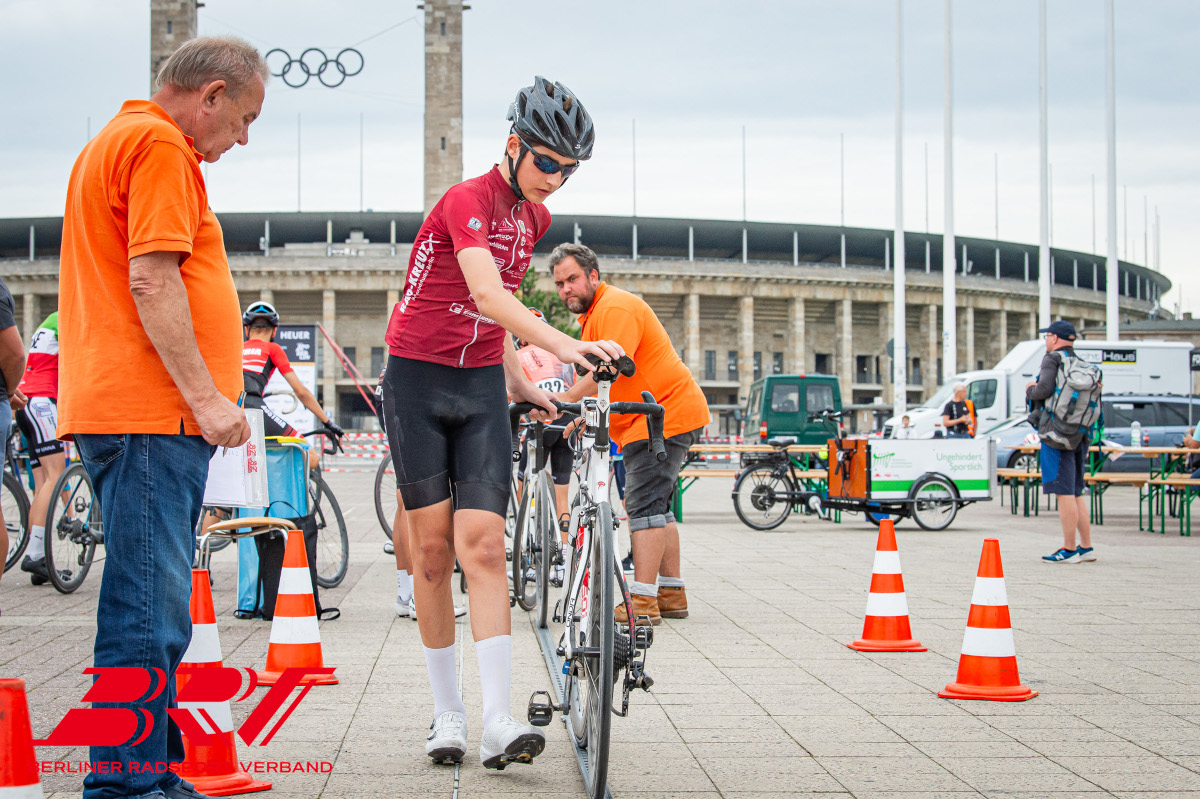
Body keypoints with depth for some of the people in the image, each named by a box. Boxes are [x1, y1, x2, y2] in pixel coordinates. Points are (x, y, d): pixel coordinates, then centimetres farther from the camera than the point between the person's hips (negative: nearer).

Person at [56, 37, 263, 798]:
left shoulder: (113, 141, 25)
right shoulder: (160, 144, -9)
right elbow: (152, 280, -18)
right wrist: (207, 395, -17)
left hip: (120, 411, 11)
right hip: (151, 417, -11)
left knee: (151, 612, 14)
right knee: (149, 613, -10)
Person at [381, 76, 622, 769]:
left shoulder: (534, 218, 8)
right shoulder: (466, 201, -16)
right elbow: (488, 295, -33)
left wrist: (519, 383, 11)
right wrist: (562, 345, -46)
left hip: (481, 386, 5)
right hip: (419, 379, -5)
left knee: (484, 546, -8)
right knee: (432, 549, 0)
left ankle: (499, 723, -16)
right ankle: (448, 713, 11)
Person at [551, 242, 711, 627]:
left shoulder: (615, 307, -16)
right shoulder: (594, 312, 19)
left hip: (664, 414, -11)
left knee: (645, 505, -16)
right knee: (656, 507, 15)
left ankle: (643, 601, -19)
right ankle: (672, 594, 21)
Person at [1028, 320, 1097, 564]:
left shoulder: (1053, 359, -6)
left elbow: (1044, 389, -19)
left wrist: (1030, 389, 1)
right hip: (1081, 435, 8)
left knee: (1064, 493, -6)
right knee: (1075, 493, 14)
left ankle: (1070, 549, -7)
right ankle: (1086, 547, 14)